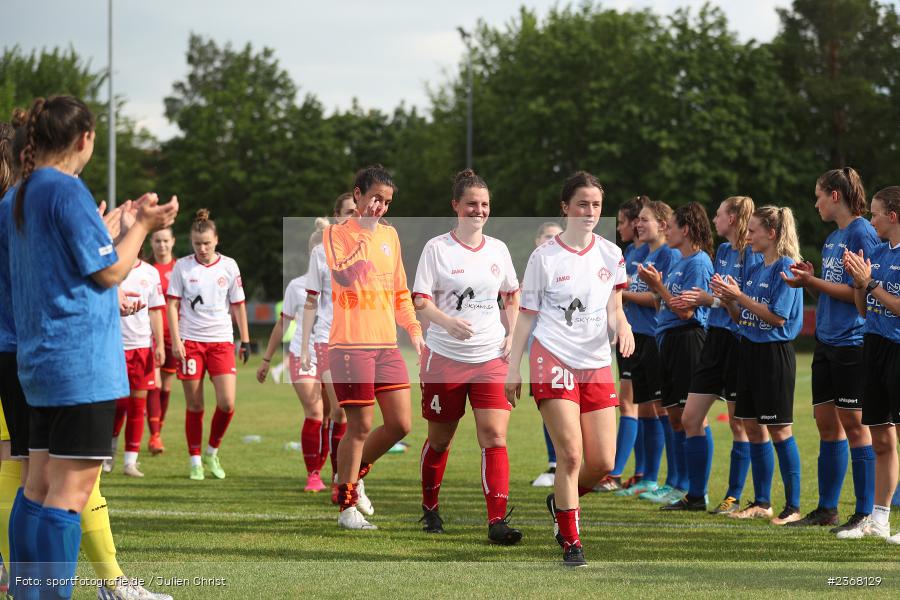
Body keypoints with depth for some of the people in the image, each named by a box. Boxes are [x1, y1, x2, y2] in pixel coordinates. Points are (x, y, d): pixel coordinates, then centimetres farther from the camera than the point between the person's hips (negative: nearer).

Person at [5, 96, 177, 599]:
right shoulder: (68, 190, -13)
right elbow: (110, 272, -12)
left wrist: (119, 226, 24)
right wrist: (141, 226, 2)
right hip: (81, 357, -9)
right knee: (73, 490, -9)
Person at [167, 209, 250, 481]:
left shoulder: (228, 266, 3)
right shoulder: (182, 266, 0)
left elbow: (238, 305, 10)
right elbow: (173, 305, 1)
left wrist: (245, 340, 7)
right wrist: (175, 341, -7)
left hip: (221, 340, 1)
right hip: (190, 341, -1)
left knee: (227, 402, -10)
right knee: (194, 405, 0)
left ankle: (212, 453, 11)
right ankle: (195, 461, 11)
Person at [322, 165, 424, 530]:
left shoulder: (389, 235, 16)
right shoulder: (336, 234, -3)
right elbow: (343, 275, -22)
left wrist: (413, 329, 15)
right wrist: (364, 239, -21)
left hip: (386, 345, 6)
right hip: (351, 345, -6)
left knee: (400, 424, 2)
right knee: (360, 426, -5)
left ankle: (353, 473, 26)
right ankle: (347, 507, 7)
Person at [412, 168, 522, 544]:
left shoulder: (497, 249, 9)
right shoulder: (436, 248, -3)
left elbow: (512, 295, 22)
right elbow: (420, 300, -8)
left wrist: (512, 335, 7)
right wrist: (447, 321, -28)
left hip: (491, 358, 2)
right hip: (444, 357, -2)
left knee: (494, 435, -12)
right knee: (440, 438, 10)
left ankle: (497, 521, -16)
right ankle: (429, 508, 32)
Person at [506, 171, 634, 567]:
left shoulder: (611, 255, 9)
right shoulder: (544, 257, 0)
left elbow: (613, 309, 13)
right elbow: (526, 315, 5)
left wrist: (622, 326, -11)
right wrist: (513, 368, 2)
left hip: (597, 364, 4)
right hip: (553, 360, -4)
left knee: (603, 462, 0)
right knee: (570, 454, -14)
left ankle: (561, 502, 31)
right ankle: (571, 543, -6)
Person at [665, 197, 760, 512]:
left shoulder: (753, 255, -12)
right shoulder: (723, 251, 13)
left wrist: (712, 300, -19)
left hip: (740, 341, -9)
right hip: (716, 338, 9)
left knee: (739, 423, 2)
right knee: (690, 418, 7)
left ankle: (734, 497, 11)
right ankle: (696, 495, 15)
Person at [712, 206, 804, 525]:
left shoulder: (786, 268, -11)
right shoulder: (754, 270, 13)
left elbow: (777, 317, -18)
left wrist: (740, 296, -18)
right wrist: (727, 299, -4)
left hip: (775, 353, -8)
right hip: (749, 350, 8)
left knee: (779, 429, -5)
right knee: (752, 427, 10)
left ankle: (793, 506, 0)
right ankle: (762, 502, 18)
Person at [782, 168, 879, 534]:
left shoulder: (861, 234, -12)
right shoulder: (832, 238, 16)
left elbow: (859, 292, -18)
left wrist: (812, 282, -14)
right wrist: (809, 281, 2)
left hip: (853, 341, -9)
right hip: (827, 340, 9)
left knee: (853, 424, -6)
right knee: (826, 423, 11)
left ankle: (865, 513, -1)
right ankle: (827, 510, 19)